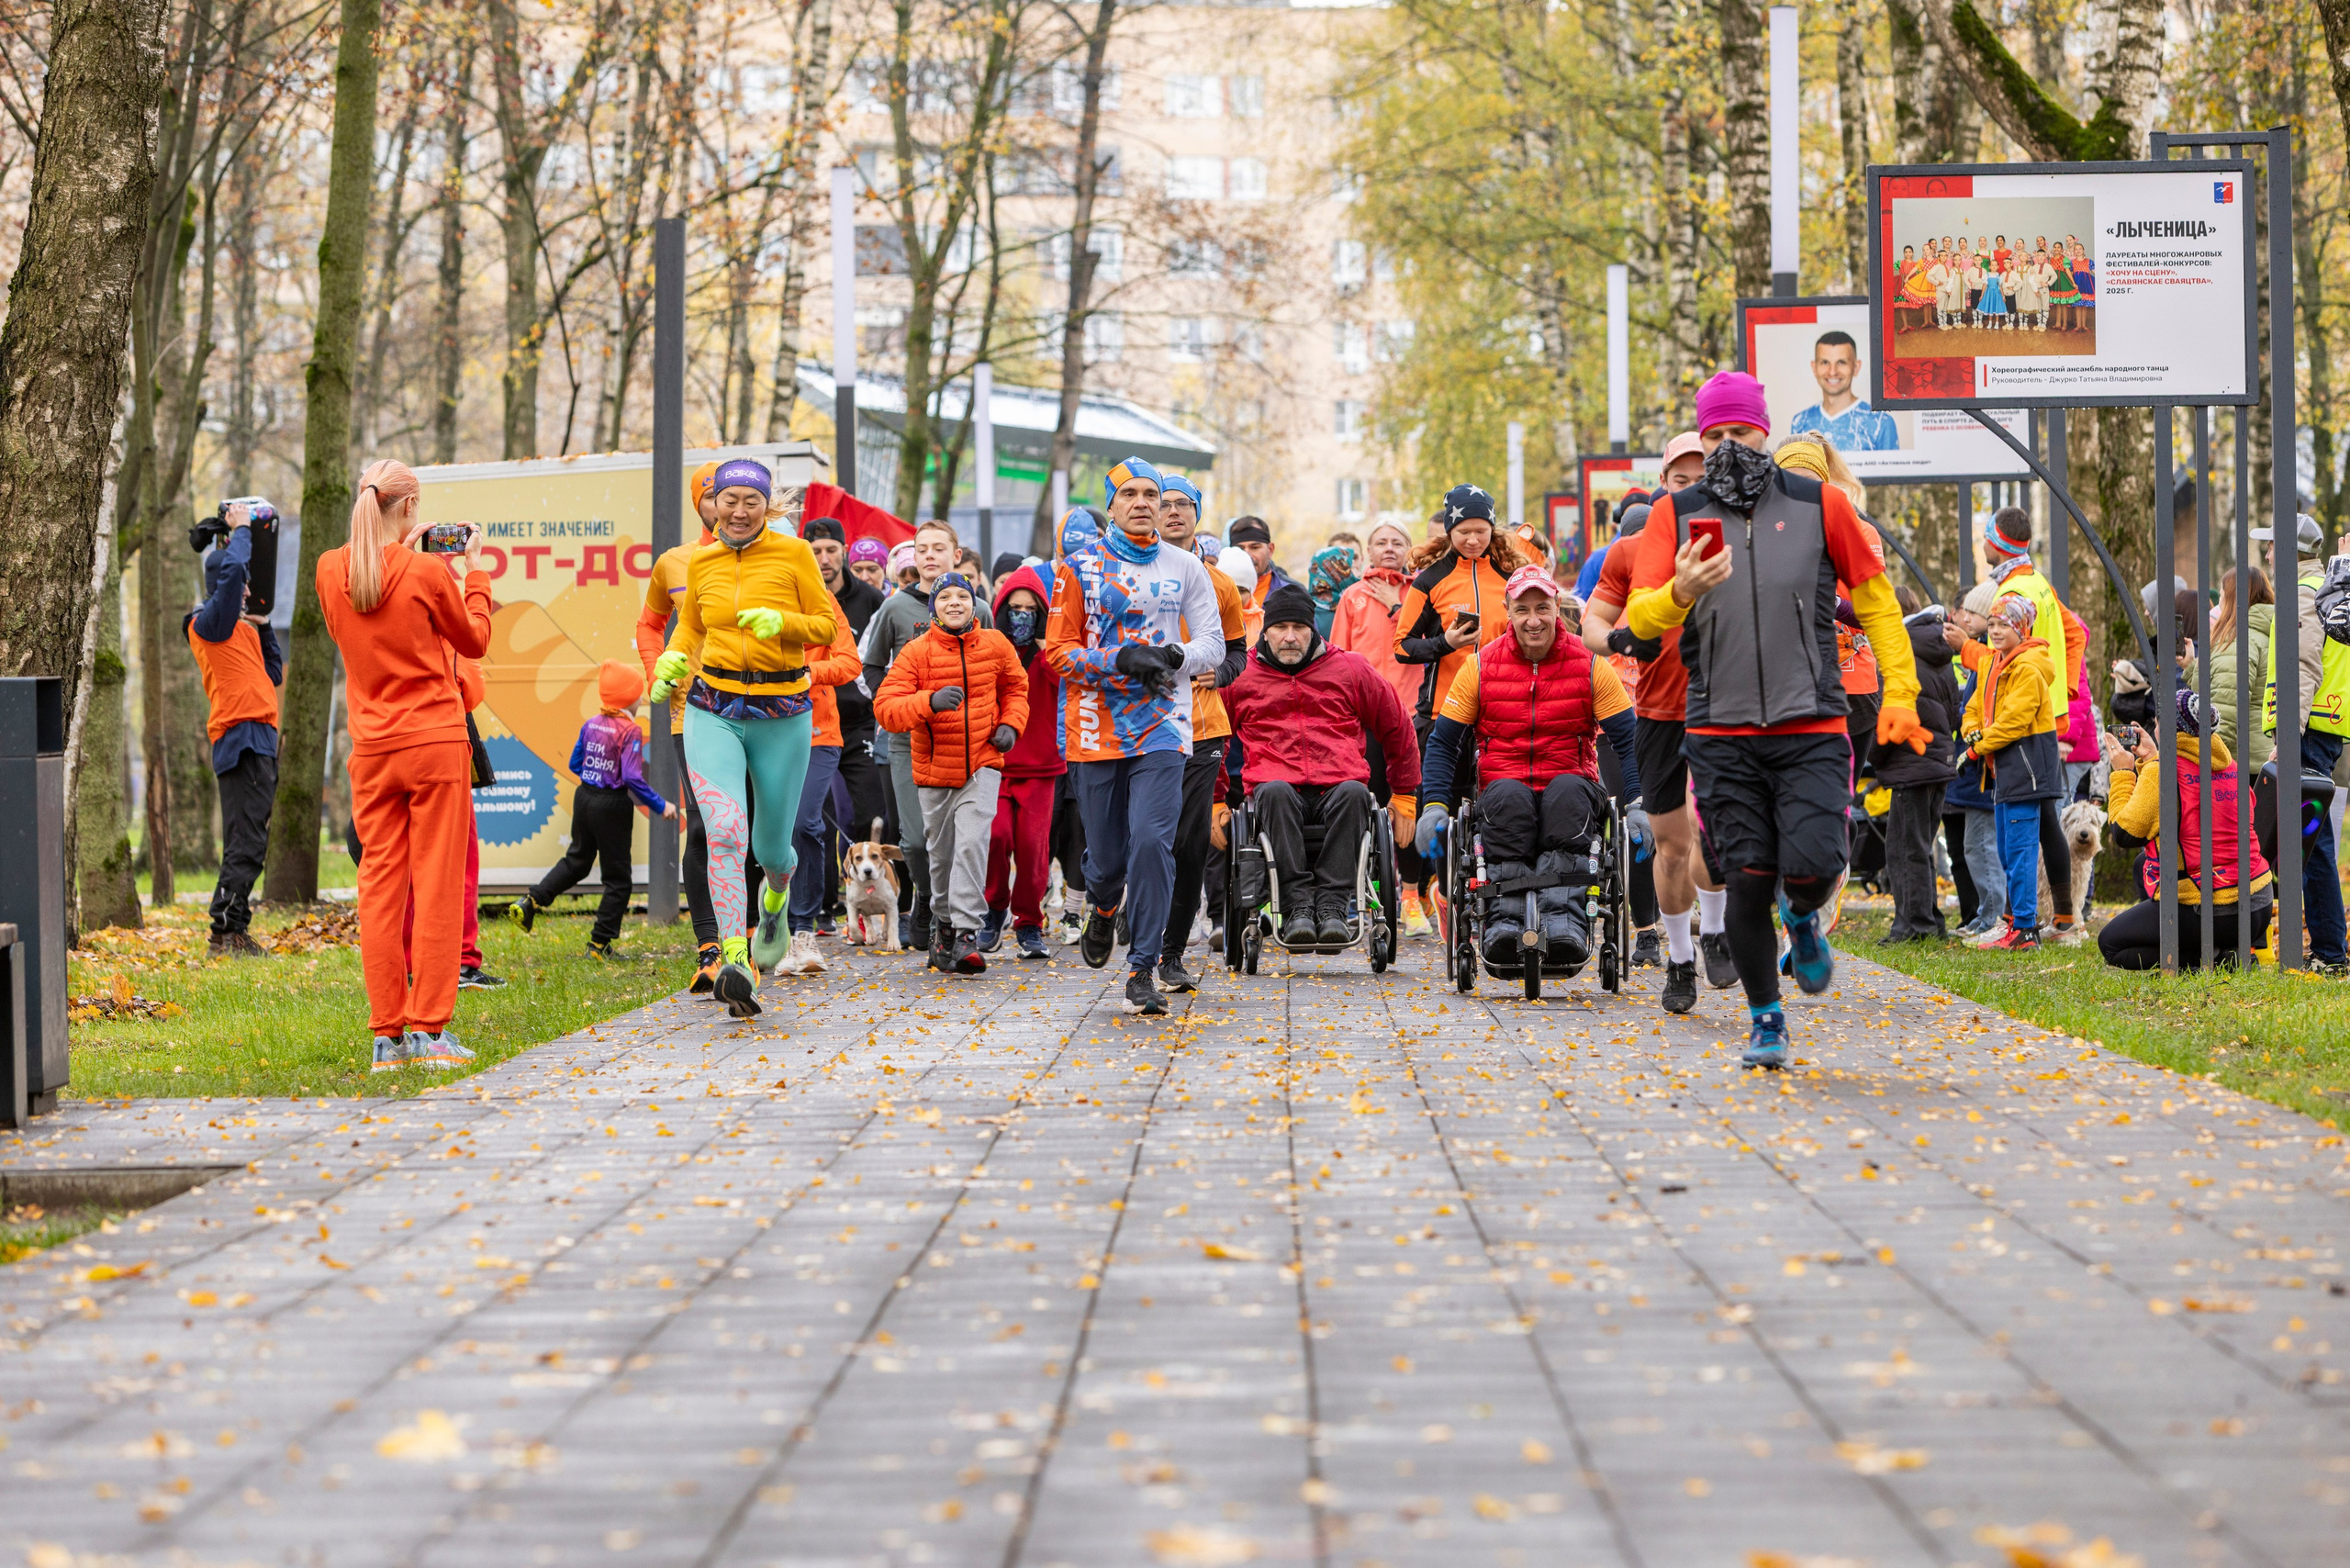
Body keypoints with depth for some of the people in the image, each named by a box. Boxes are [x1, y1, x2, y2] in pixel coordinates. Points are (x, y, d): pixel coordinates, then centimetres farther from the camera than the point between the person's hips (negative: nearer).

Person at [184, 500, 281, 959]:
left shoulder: (241, 628, 22)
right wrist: (241, 529, -6)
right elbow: (231, 569, -21)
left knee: (248, 843, 10)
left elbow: (273, 676, 25)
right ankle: (225, 933, -14)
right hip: (241, 737, -10)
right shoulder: (211, 623, -6)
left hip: (259, 741, 10)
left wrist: (263, 627, 17)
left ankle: (235, 933, 13)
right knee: (246, 842, -13)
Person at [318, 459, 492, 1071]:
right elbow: (475, 641, 4)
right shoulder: (427, 574, -11)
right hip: (436, 743, -4)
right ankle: (428, 1029, -2)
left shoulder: (330, 570, 1)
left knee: (380, 887, 5)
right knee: (435, 885, 0)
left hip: (372, 750, 4)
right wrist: (475, 568, 14)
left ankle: (387, 1035, 4)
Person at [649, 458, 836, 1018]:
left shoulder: (793, 553, -2)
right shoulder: (700, 563, 6)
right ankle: (735, 962, -24)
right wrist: (672, 658, 1)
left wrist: (781, 621, -20)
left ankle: (775, 898, 50)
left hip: (782, 714, -1)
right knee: (725, 832, -19)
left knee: (771, 846, 12)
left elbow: (826, 626, -1)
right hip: (713, 711, 1)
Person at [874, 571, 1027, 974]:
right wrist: (930, 702, -31)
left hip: (982, 764, 0)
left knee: (972, 842, -19)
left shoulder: (994, 646, 1)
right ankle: (943, 922, 35)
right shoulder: (916, 652, -7)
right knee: (941, 855, 10)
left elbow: (1014, 688, 20)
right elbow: (885, 706, -15)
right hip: (934, 768, 0)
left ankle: (966, 933, -21)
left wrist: (1010, 724, 2)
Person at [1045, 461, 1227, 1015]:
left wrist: (1173, 657, -14)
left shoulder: (1185, 568, 8)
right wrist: (1122, 661, -16)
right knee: (1106, 851, 6)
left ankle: (1143, 968, -7)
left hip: (1163, 725, 0)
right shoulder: (1080, 564, 3)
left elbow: (1212, 644, 8)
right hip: (1096, 727, 0)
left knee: (1151, 841, -15)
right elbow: (1059, 649, 0)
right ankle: (1103, 911, 42)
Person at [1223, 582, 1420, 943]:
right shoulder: (1241, 677, 15)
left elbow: (1397, 730, 24)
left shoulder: (1350, 669, 15)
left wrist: (1403, 795, 25)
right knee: (1275, 792, -38)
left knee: (1353, 793, -37)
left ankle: (1332, 905, -41)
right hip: (1276, 785, 0)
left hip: (1338, 785, 0)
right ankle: (1296, 906, -43)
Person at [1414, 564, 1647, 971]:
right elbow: (1443, 742, 11)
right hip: (1504, 783, 0)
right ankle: (1506, 920, -47)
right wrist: (1434, 806, -2)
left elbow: (1628, 741, 4)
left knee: (1567, 790, -37)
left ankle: (1563, 919, -49)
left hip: (1571, 782, 0)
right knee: (1509, 796, -37)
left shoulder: (1590, 666, 4)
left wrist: (1637, 804, -9)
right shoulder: (1481, 666, 6)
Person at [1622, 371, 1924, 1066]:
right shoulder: (1675, 516, 5)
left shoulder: (1819, 504, 4)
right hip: (1721, 735, 1)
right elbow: (1639, 617, -4)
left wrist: (1899, 691, 5)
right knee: (1749, 878, -3)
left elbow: (1874, 598, 12)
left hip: (1812, 728, 0)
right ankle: (1764, 1020, 15)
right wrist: (1680, 593, -26)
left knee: (1810, 866, -15)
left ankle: (1803, 919, 22)